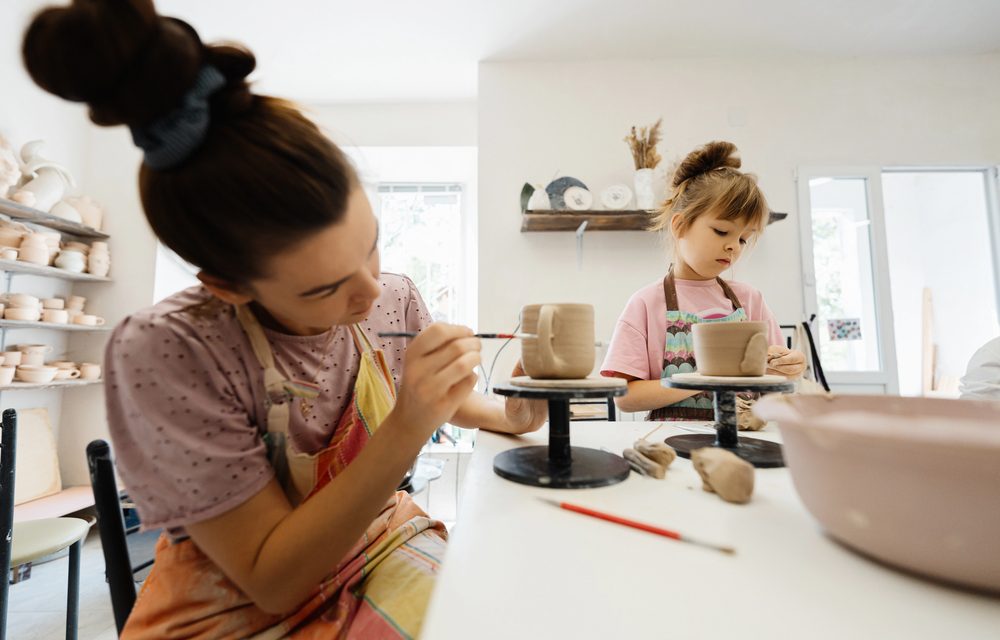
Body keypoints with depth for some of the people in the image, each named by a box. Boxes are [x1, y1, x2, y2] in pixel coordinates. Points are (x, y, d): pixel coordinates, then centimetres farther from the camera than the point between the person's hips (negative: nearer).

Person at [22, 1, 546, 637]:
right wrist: (408, 428, -32)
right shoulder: (162, 355, -24)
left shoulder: (396, 298, -12)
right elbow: (271, 579, -21)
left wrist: (507, 414, -12)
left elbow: (447, 401, 7)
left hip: (380, 543, 3)